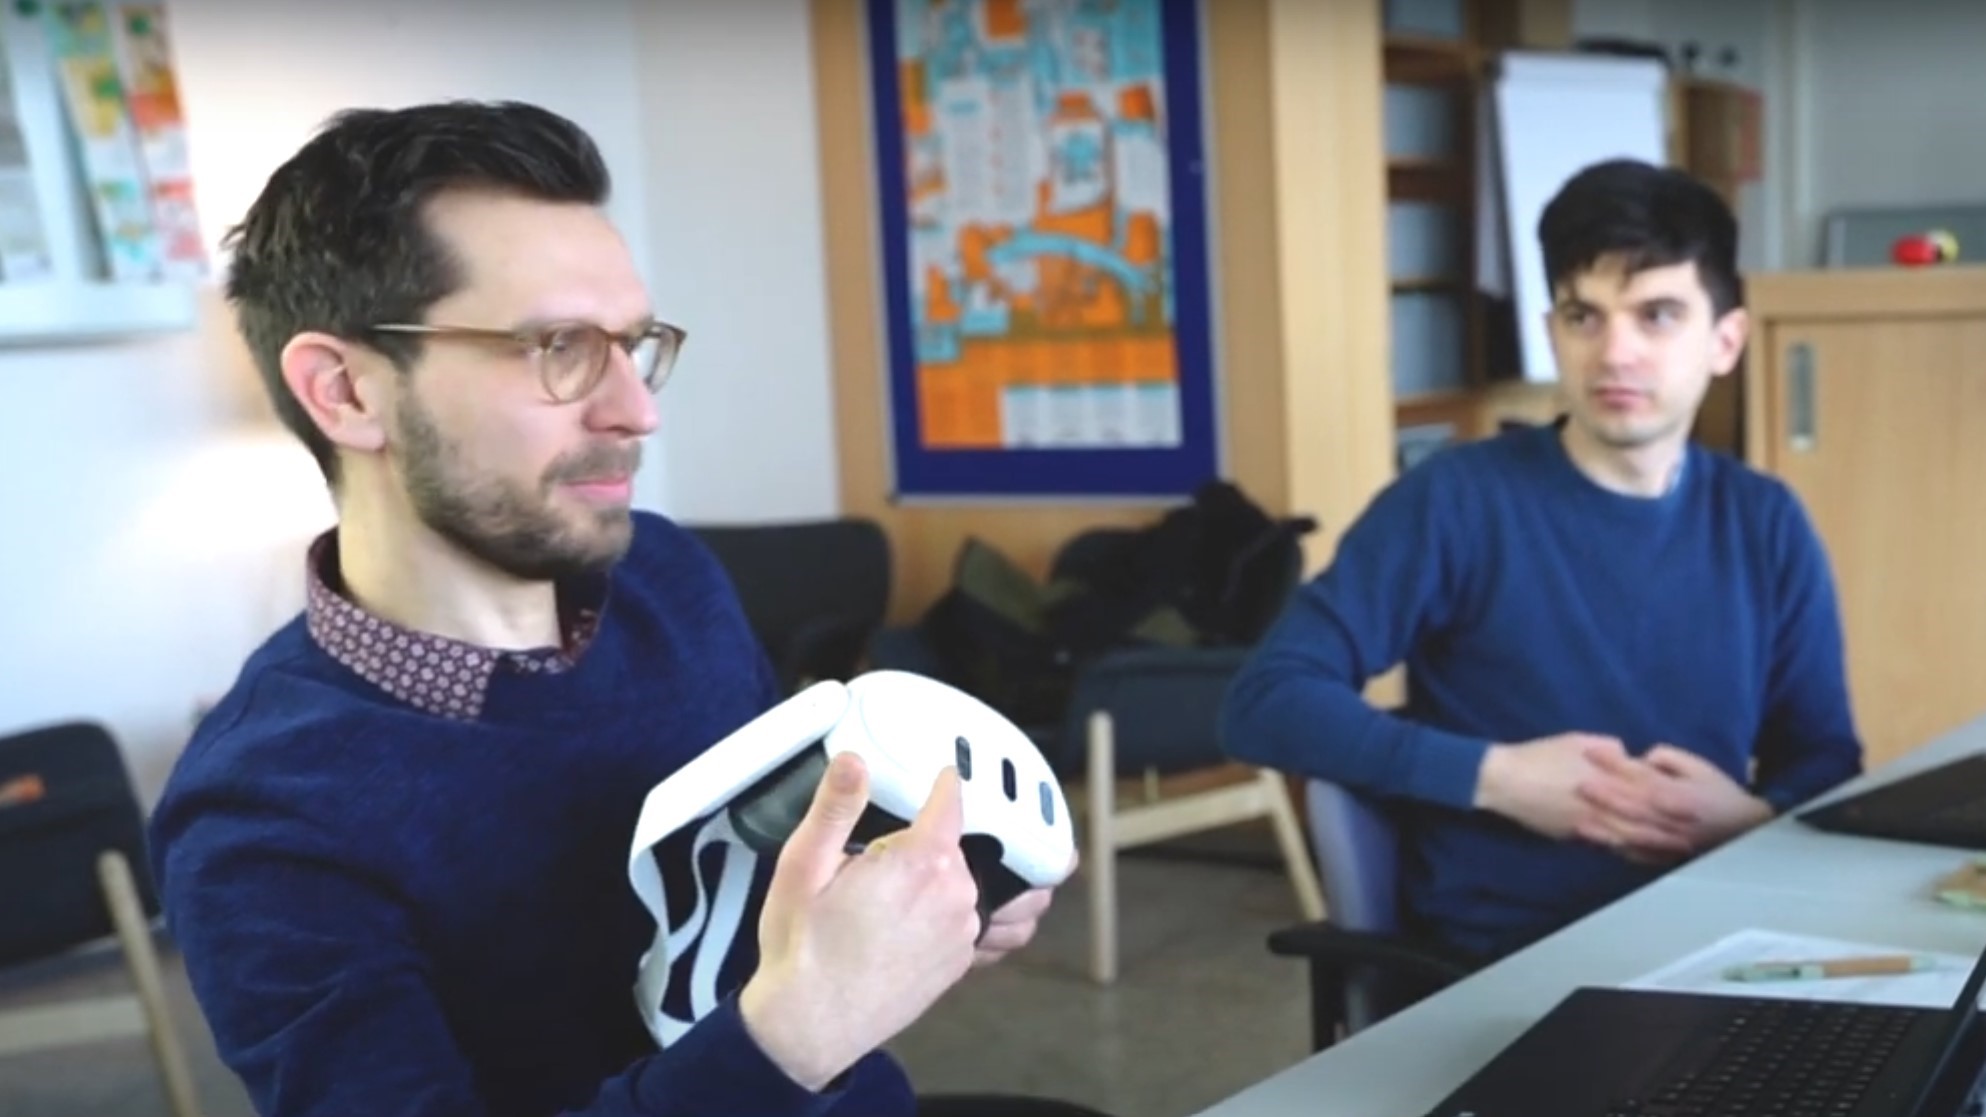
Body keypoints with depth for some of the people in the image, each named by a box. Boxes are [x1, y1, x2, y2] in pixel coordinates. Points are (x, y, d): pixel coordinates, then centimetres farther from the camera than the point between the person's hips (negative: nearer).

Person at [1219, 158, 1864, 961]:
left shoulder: (1766, 525, 8)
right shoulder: (1454, 500, -5)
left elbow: (1826, 763, 14)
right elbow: (1265, 703, -10)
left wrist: (1753, 817, -9)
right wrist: (1493, 776, -17)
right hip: (1491, 963, -3)